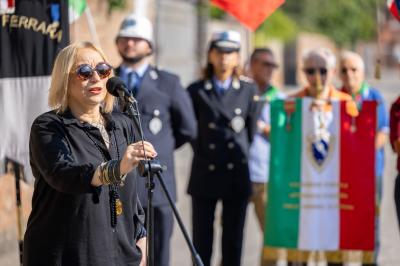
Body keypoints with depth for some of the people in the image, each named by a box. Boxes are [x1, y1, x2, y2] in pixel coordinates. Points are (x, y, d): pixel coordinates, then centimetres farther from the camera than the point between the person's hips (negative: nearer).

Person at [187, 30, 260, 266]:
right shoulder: (196, 91, 3)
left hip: (237, 176, 1)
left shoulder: (248, 91, 7)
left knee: (233, 241, 5)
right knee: (202, 242, 2)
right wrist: (202, 153, 6)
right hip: (205, 175, -1)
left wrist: (240, 155, 10)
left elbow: (252, 131, 12)